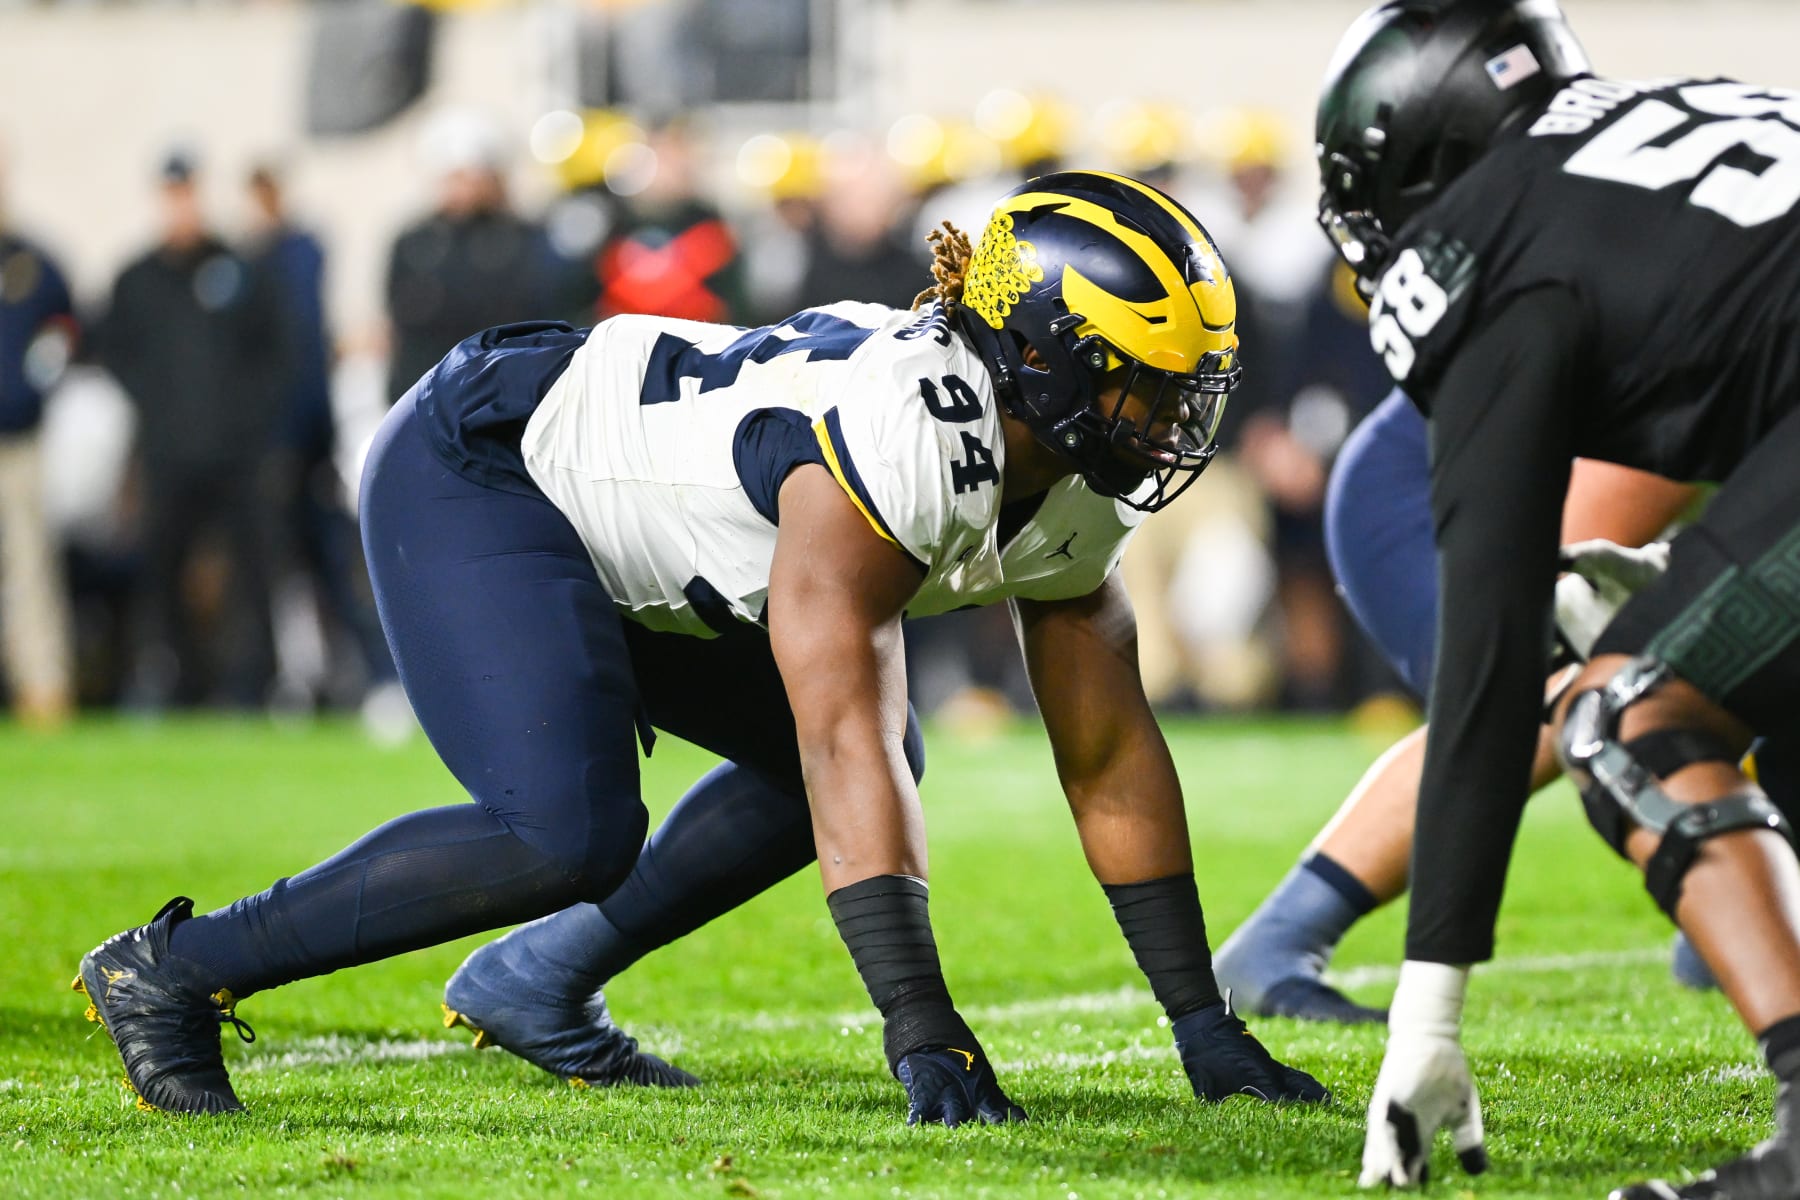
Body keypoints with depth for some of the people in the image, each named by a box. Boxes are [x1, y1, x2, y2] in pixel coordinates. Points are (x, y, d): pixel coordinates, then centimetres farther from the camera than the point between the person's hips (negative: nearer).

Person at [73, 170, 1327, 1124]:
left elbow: (1110, 755, 2)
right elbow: (845, 736, -43)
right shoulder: (902, 440, -36)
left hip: (631, 521, 10)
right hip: (473, 471, -10)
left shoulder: (1071, 491, -7)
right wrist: (923, 1034, -47)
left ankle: (540, 984, 15)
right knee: (571, 834, -25)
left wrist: (1202, 1021, 0)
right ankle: (175, 970, -12)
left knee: (844, 759, 9)